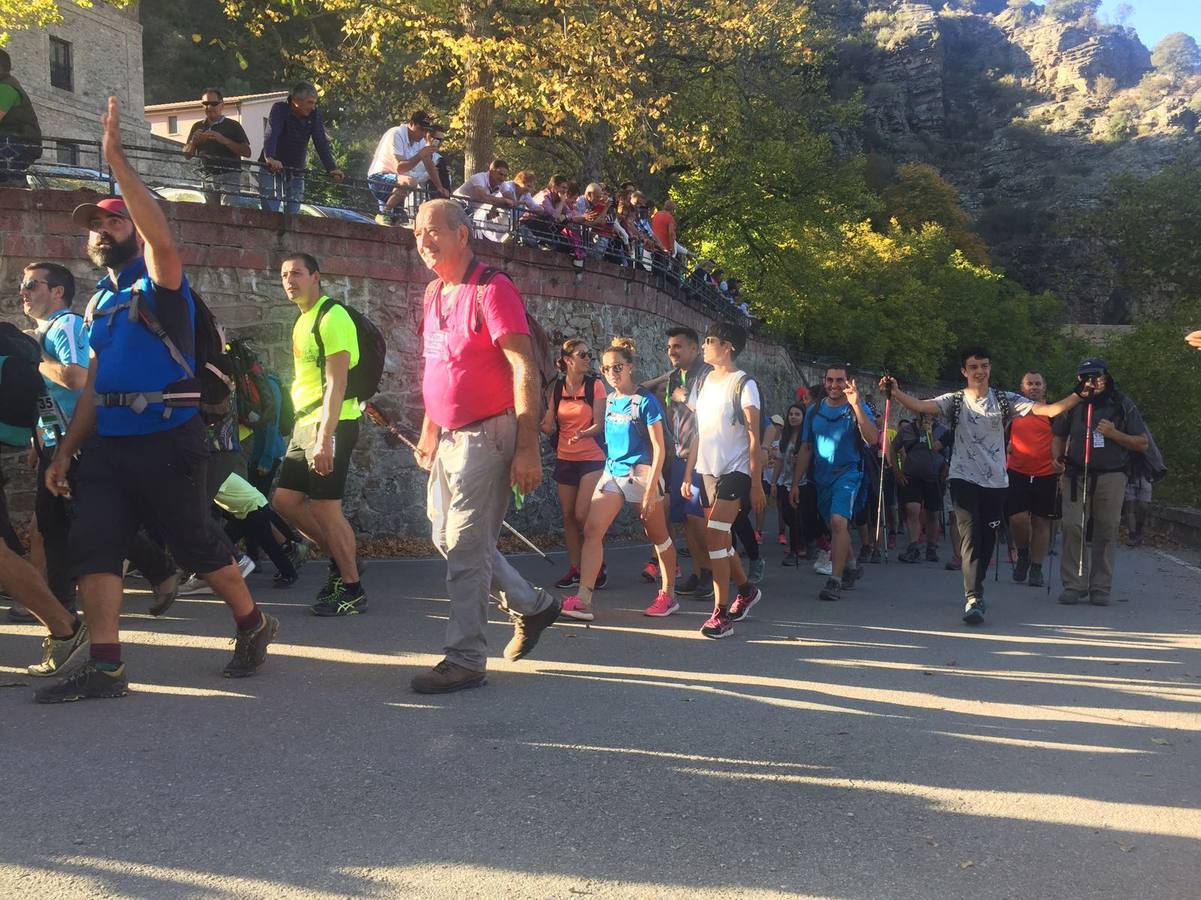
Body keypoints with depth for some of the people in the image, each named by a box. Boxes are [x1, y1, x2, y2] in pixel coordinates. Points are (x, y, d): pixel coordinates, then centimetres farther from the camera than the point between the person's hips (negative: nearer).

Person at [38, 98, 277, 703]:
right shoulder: (100, 301, 18)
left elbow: (162, 239, -28)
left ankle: (253, 626, 25)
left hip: (166, 442, -7)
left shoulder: (159, 284, -4)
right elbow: (95, 385, 20)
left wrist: (117, 162, -28)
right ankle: (105, 667, 3)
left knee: (198, 544, 3)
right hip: (108, 446, 7)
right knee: (92, 546, -2)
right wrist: (66, 452, 16)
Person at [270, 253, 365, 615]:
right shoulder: (303, 320, 18)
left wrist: (324, 438, -24)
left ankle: (353, 589, 3)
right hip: (304, 423, 10)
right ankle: (340, 559, 23)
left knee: (324, 507, -8)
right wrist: (302, 429, 20)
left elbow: (336, 384, -19)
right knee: (285, 500, 11)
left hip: (331, 423, -10)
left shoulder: (332, 317, -12)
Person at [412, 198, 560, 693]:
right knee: (448, 537, 15)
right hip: (450, 436, 9)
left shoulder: (492, 290, -13)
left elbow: (524, 370, -19)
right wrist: (429, 430, 21)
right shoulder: (435, 294, 13)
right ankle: (532, 605, 31)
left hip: (487, 435, -9)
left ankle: (465, 659, 4)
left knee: (466, 547, -6)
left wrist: (527, 448, -23)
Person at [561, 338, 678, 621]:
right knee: (592, 531, -9)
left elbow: (659, 448, -12)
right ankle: (583, 600, -13)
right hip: (612, 471, 6)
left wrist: (651, 489, -17)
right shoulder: (610, 401, 8)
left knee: (658, 537, 9)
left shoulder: (646, 401, -10)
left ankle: (668, 595, 24)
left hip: (641, 473, -6)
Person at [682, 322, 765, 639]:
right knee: (720, 540, 12)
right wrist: (688, 475, 11)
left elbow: (754, 438, -10)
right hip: (708, 471, 7)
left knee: (714, 537, -15)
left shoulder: (743, 384, -8)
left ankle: (721, 612, -10)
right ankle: (746, 590, 33)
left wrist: (756, 484, -14)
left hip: (735, 471, -7)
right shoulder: (704, 382, 12)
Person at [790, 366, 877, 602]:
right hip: (822, 477, 5)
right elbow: (805, 450, 12)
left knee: (838, 521, -23)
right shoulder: (814, 412, 10)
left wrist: (856, 405, -26)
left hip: (848, 472, -5)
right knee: (835, 526, 15)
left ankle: (835, 581, -22)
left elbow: (872, 439, -19)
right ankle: (850, 568, 37)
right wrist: (795, 483, 8)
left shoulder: (858, 408, -3)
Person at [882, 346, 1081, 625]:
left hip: (996, 481, 3)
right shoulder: (954, 401, 0)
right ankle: (973, 599, -18)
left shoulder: (1004, 400, 5)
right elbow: (920, 406, -16)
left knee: (987, 540, 11)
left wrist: (1079, 395, -15)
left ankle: (974, 592, 30)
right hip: (964, 479, -3)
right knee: (970, 537, -14)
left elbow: (1048, 410, -2)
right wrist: (895, 392, -33)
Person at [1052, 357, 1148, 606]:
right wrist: (1057, 459, 0)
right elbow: (1059, 438, 20)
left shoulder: (1122, 405, 4)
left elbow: (1142, 444, 6)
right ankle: (1073, 585, -3)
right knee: (1072, 527, -10)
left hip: (1111, 476, 0)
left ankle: (1101, 588, 9)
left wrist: (1114, 434, -10)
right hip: (1076, 475, 1)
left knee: (1106, 530, 0)